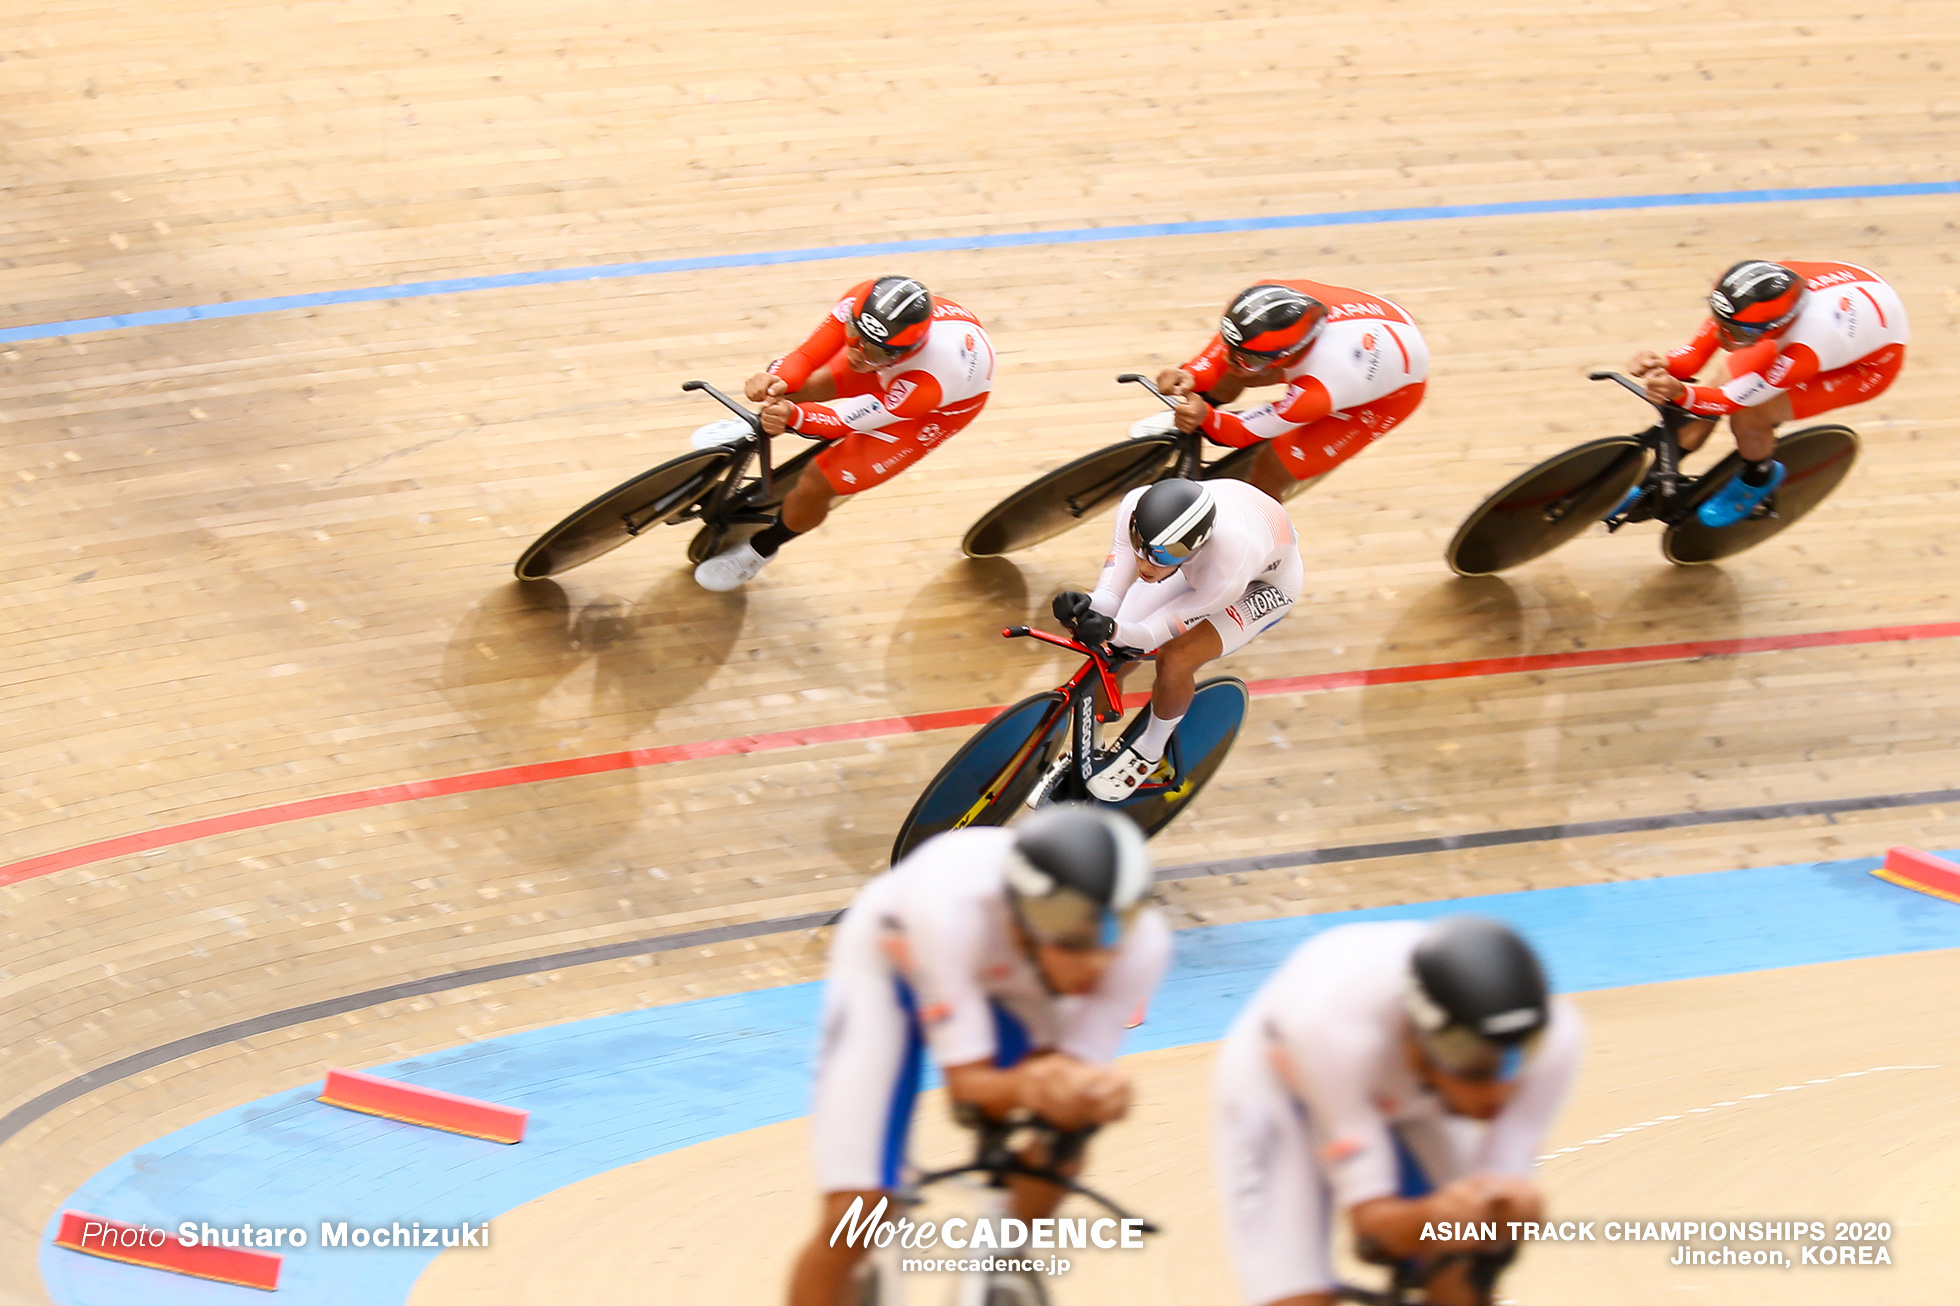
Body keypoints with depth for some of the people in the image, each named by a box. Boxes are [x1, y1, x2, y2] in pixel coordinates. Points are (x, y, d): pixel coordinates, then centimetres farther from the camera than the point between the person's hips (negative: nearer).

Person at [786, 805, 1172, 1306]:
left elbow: (1075, 1070, -25)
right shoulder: (950, 912, -43)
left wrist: (1099, 1090, -48)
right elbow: (967, 1082, -36)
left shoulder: (1140, 940, -33)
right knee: (854, 1213, -16)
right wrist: (1027, 1086, -57)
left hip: (1008, 984, 4)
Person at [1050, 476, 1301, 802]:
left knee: (1175, 661, -26)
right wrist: (1091, 607, -54)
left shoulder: (1228, 569, -46)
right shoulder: (1135, 508, -36)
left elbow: (1160, 629, -33)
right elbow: (1110, 596, -31)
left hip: (1264, 584, -5)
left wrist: (1115, 631, -53)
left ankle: (1149, 751, 5)